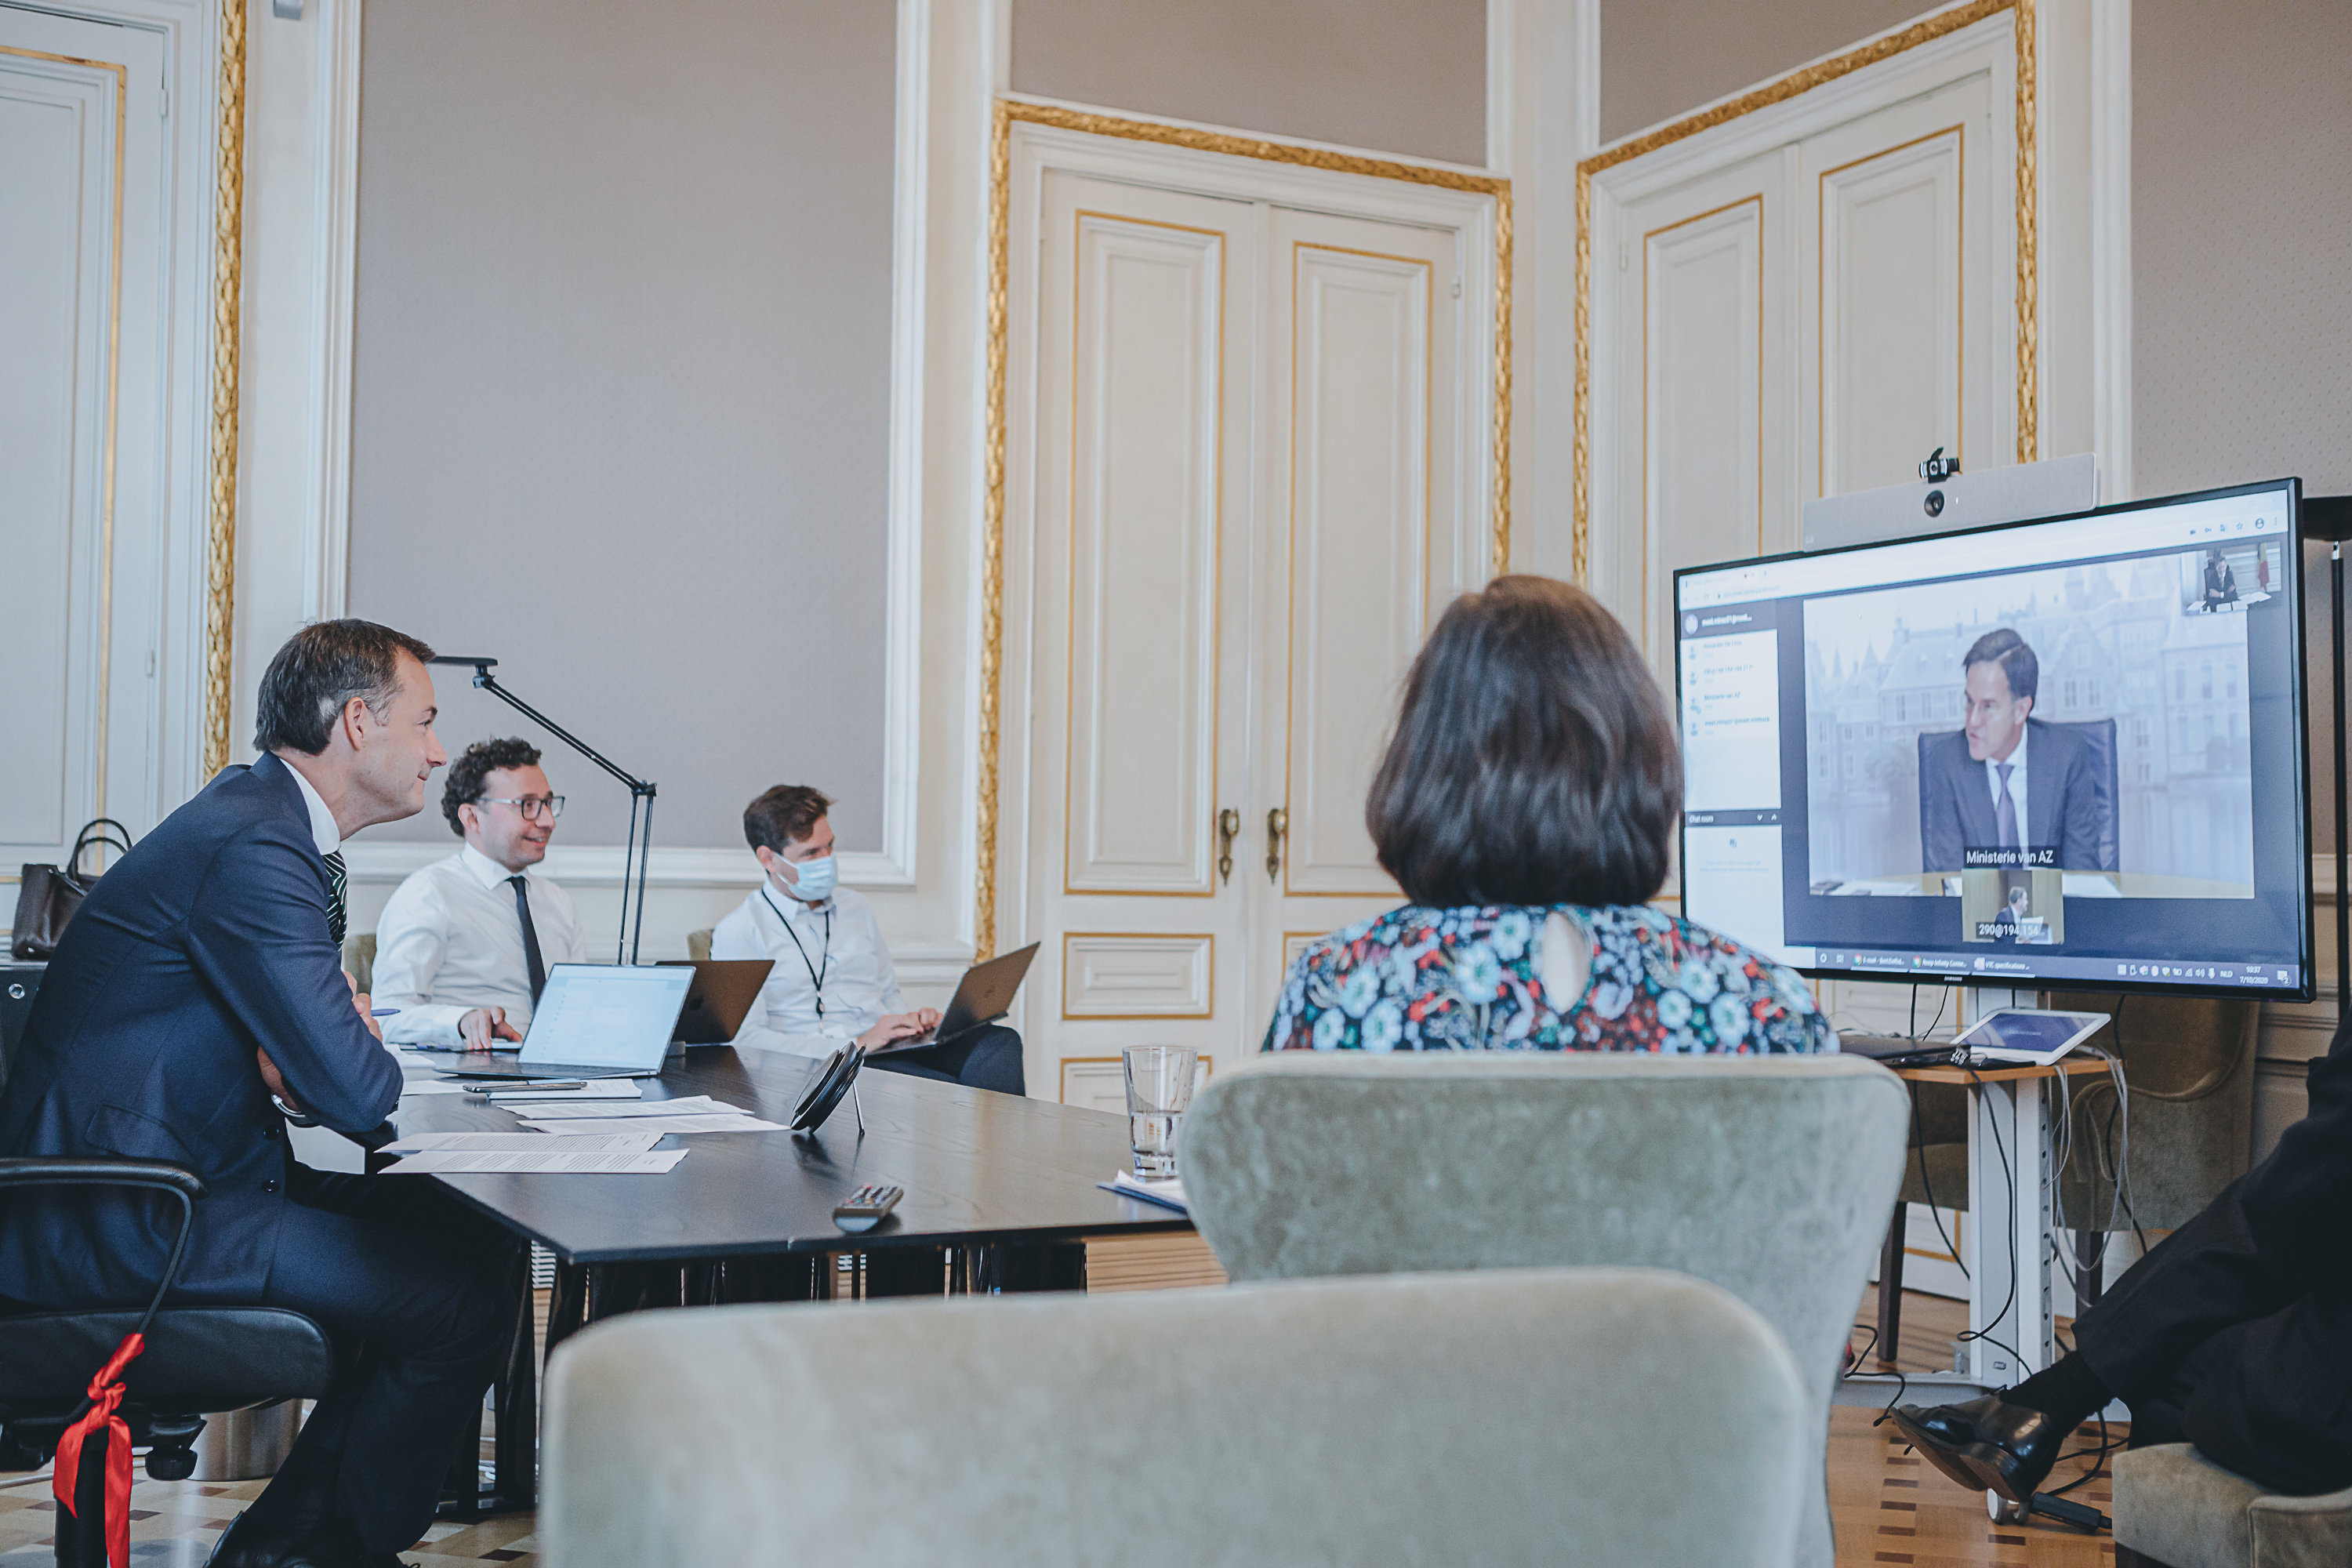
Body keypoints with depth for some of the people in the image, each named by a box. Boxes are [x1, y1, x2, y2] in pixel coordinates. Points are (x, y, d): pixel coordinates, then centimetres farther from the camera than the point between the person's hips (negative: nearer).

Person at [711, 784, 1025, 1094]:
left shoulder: (855, 906, 23)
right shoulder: (738, 932, 2)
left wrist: (916, 1020, 5)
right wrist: (859, 1044, -16)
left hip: (896, 1052, 7)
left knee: (998, 1041, -25)